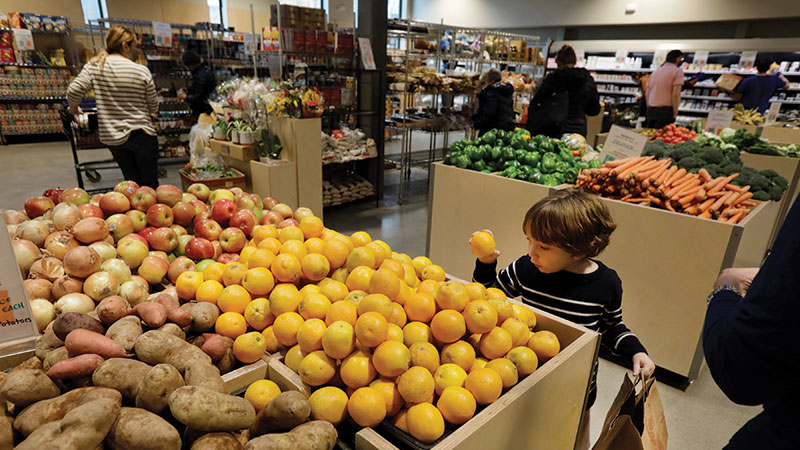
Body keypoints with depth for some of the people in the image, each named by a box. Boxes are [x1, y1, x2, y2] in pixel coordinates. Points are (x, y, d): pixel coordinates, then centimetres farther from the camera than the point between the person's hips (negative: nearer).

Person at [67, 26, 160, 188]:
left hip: (112, 136, 4)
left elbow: (74, 91, -9)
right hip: (142, 134, -3)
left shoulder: (95, 66, -1)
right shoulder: (142, 71, -8)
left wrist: (73, 108, 12)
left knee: (133, 185, 13)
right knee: (150, 185, 4)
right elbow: (154, 106, 0)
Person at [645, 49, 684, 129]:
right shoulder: (677, 71, -2)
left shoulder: (656, 71, 17)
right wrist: (675, 113, -8)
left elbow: (647, 93, 16)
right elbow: (675, 94, -13)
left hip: (651, 110, 6)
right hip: (665, 110, -6)